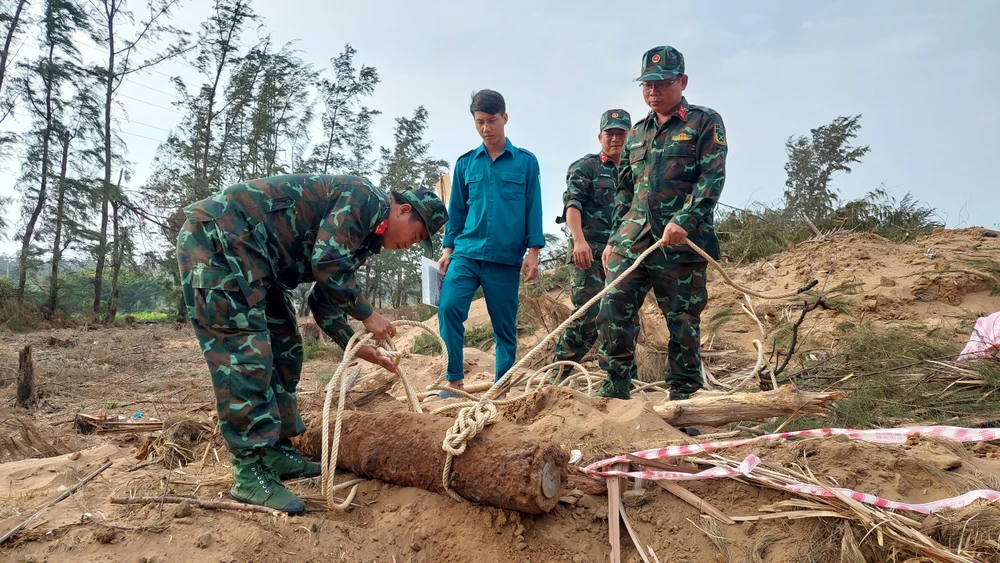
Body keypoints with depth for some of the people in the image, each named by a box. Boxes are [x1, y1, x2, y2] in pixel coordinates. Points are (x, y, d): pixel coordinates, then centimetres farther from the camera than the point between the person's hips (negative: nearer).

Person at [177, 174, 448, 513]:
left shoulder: (364, 235, 17)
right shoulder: (365, 199, -12)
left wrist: (356, 347, 15)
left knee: (284, 349, 11)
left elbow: (324, 298, 20)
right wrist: (367, 315, -11)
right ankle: (250, 475, -8)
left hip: (248, 257, 11)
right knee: (245, 354, -13)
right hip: (216, 236, -11)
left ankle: (275, 453, 18)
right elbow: (327, 263, -22)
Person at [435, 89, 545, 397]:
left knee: (505, 327, 5)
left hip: (506, 259, -1)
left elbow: (534, 208, 4)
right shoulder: (465, 163, 11)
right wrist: (447, 249, 9)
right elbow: (456, 210, 14)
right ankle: (454, 380, -7)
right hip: (466, 253, 2)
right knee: (449, 308, -17)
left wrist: (533, 251, -3)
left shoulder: (526, 161, 6)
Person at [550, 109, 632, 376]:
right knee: (588, 317, -14)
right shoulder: (585, 167, 4)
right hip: (590, 254, -6)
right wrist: (579, 240, -25)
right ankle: (556, 377, -5)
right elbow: (572, 204, -9)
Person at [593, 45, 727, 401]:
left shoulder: (705, 123, 4)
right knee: (614, 308, -7)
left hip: (682, 242, -4)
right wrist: (614, 239, 16)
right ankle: (617, 383, 5)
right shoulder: (636, 134, 19)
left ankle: (682, 395, 14)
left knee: (683, 321, 2)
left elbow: (712, 179, -8)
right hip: (633, 237, 4)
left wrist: (684, 220, -22)